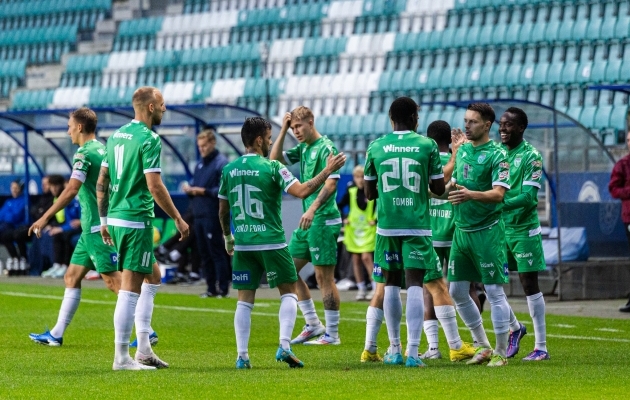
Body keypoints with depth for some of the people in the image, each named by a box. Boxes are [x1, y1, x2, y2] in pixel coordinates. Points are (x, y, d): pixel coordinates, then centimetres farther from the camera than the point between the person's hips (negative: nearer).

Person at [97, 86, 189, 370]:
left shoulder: (116, 136, 13)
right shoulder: (149, 139, -13)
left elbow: (101, 182, 15)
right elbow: (155, 186, -18)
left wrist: (104, 220, 22)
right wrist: (178, 219, -10)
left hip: (116, 219, 9)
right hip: (137, 220, -9)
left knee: (153, 275, 20)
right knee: (130, 288, -5)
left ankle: (143, 349, 17)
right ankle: (121, 357, -3)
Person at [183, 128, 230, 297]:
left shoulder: (221, 163, -8)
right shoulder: (200, 164, 18)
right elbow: (194, 184, 24)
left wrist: (204, 191, -17)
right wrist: (189, 189, 2)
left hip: (212, 215, -8)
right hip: (198, 214, 8)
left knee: (216, 253, -6)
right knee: (204, 253, 10)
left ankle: (223, 289, -2)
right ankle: (211, 288, 15)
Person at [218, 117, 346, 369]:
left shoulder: (229, 170, 6)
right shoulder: (271, 168, -9)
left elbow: (223, 210, 15)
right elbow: (302, 191, -19)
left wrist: (227, 237, 30)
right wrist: (327, 171, -10)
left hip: (242, 243, 4)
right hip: (271, 242, -4)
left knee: (244, 300, 7)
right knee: (289, 291, 9)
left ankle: (242, 356, 3)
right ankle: (284, 345, -6)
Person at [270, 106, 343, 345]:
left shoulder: (326, 148, -12)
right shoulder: (303, 148, 14)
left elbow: (331, 183, -20)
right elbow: (274, 159, 16)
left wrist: (313, 208, -31)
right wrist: (283, 130, 8)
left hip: (324, 220, -9)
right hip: (308, 221, 9)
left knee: (324, 276, -6)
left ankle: (332, 334, 0)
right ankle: (313, 324, 16)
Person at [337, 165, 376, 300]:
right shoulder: (351, 192, 3)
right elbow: (339, 206, 12)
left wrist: (375, 221, -8)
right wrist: (343, 219, 1)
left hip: (368, 230, -4)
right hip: (353, 230, 4)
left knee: (366, 257, -14)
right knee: (356, 259, 4)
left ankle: (376, 288, -9)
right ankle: (361, 289, 11)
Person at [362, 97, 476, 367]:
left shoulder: (375, 148, 4)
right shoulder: (427, 145, -1)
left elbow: (369, 193, 11)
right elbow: (439, 190, 3)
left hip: (387, 226, 2)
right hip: (417, 226, -2)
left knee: (390, 285, 11)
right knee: (415, 285, -4)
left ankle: (395, 350, 13)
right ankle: (413, 352, -12)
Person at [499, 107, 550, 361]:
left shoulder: (531, 156, -9)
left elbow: (529, 197, -17)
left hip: (523, 229, -6)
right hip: (498, 228, 6)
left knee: (529, 284, -3)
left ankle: (541, 347, 3)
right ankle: (515, 328, 30)